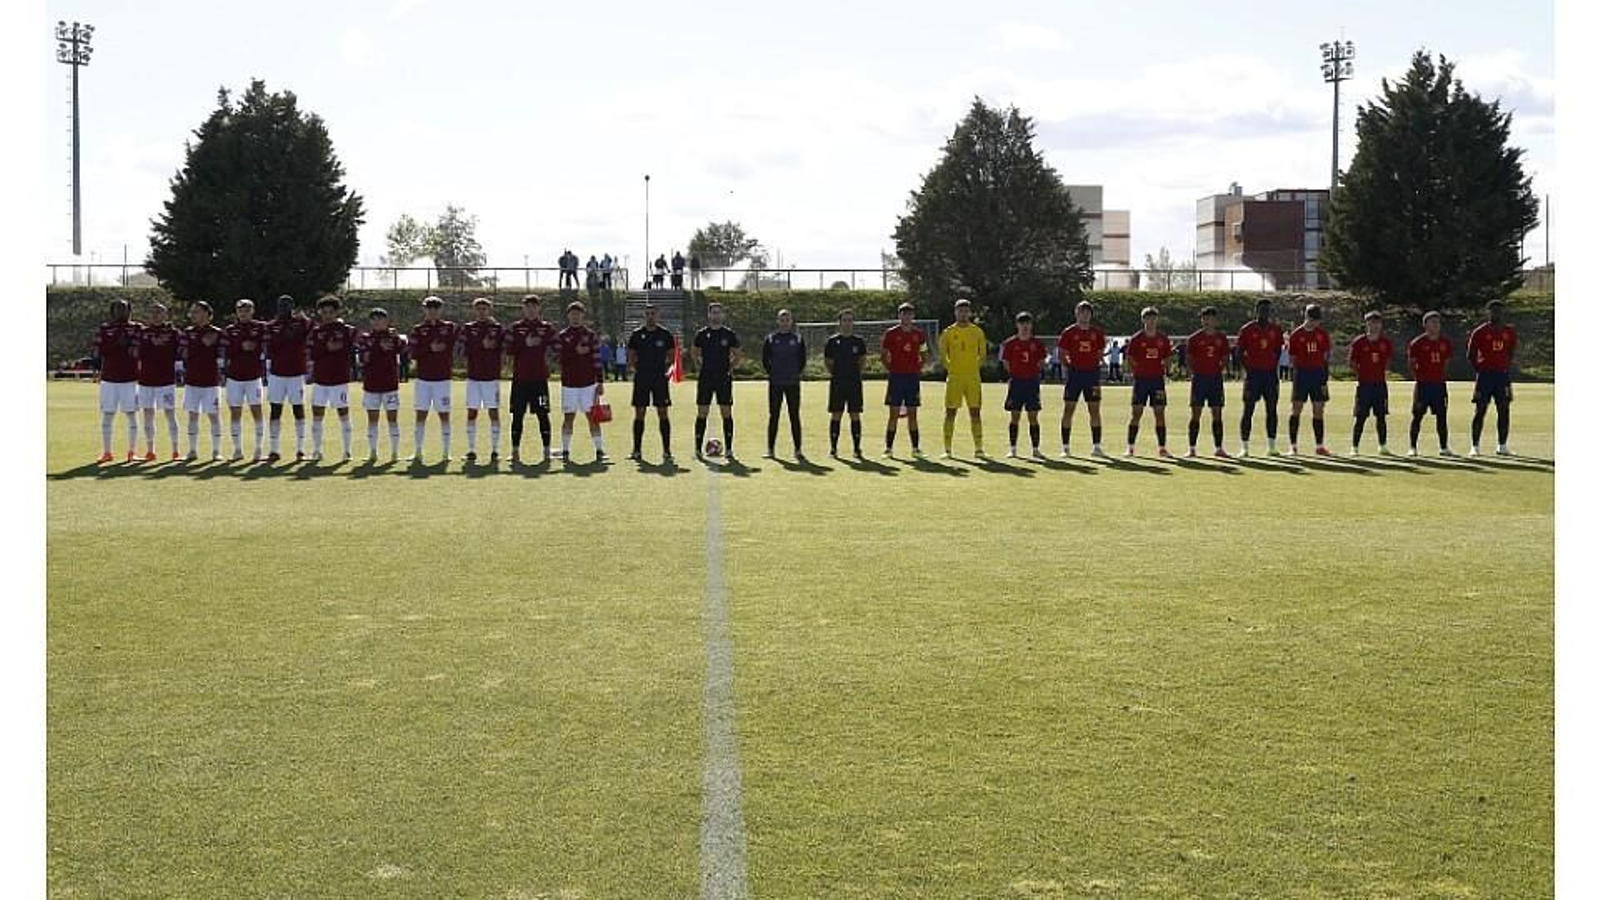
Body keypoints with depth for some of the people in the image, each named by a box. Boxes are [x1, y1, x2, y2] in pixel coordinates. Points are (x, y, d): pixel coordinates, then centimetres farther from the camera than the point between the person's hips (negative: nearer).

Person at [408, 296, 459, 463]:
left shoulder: (449, 327, 4)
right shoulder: (418, 329, 6)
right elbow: (414, 353, -5)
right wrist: (430, 348, -17)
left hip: (442, 378, -1)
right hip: (423, 378, 1)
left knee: (444, 415, 1)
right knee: (421, 415, 2)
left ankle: (446, 452, 7)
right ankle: (417, 452, 7)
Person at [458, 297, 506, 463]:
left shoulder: (498, 328, 5)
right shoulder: (468, 328, 8)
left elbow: (503, 351, 3)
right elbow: (464, 351, -2)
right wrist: (482, 345, -9)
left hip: (492, 376, -1)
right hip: (473, 377, 1)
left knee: (494, 412, 0)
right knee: (472, 413, 1)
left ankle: (495, 449, 6)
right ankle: (471, 450, 7)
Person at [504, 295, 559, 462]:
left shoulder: (547, 328, 7)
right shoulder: (514, 328, 8)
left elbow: (556, 348, 1)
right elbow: (509, 350, -1)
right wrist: (526, 343, -11)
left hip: (540, 378, -1)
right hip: (520, 378, 1)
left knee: (543, 414, -1)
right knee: (517, 415, 3)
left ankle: (547, 450, 3)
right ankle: (515, 451, 9)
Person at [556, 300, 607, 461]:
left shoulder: (591, 336, 6)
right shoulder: (561, 336, 6)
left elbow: (597, 360, 4)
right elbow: (558, 357, -6)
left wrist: (600, 383, -1)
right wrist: (576, 352, -15)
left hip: (588, 383, 0)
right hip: (569, 384, 0)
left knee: (592, 417, -1)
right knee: (568, 417, 2)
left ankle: (599, 450, 1)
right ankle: (566, 451, 9)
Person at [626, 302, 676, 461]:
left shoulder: (665, 334, 4)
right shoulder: (637, 334, 5)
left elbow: (671, 356, 10)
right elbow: (630, 356, 10)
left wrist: (668, 369, -5)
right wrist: (631, 365, -7)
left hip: (660, 377, -1)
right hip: (641, 378, 1)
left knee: (663, 414, -3)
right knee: (639, 414, 3)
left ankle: (666, 451, 0)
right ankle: (637, 450, 9)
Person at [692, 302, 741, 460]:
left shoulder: (729, 334, 4)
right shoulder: (701, 333, 4)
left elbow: (737, 355, 12)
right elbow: (694, 352, 17)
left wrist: (730, 368, 1)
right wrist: (698, 365, 5)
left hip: (724, 378, 0)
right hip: (705, 378, 0)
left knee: (727, 413, -1)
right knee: (702, 413, 0)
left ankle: (728, 449, 3)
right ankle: (698, 449, 6)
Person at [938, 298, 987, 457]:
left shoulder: (977, 332, 6)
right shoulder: (948, 332, 1)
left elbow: (983, 353, 14)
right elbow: (942, 352, 10)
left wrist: (975, 366, 6)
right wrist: (950, 368, 4)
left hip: (973, 378, 1)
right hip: (954, 378, -1)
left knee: (975, 412, 2)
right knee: (950, 412, -1)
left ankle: (978, 448, 6)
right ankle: (947, 449, 3)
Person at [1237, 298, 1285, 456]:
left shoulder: (1275, 330, 8)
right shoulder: (1247, 330, -1)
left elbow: (1277, 350, 16)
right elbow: (1239, 352, 1)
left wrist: (1274, 367, 6)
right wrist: (1247, 369, -7)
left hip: (1270, 373, 3)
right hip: (1253, 373, -3)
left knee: (1272, 409, 4)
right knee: (1248, 409, -4)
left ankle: (1272, 445, 10)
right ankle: (1244, 446, -1)